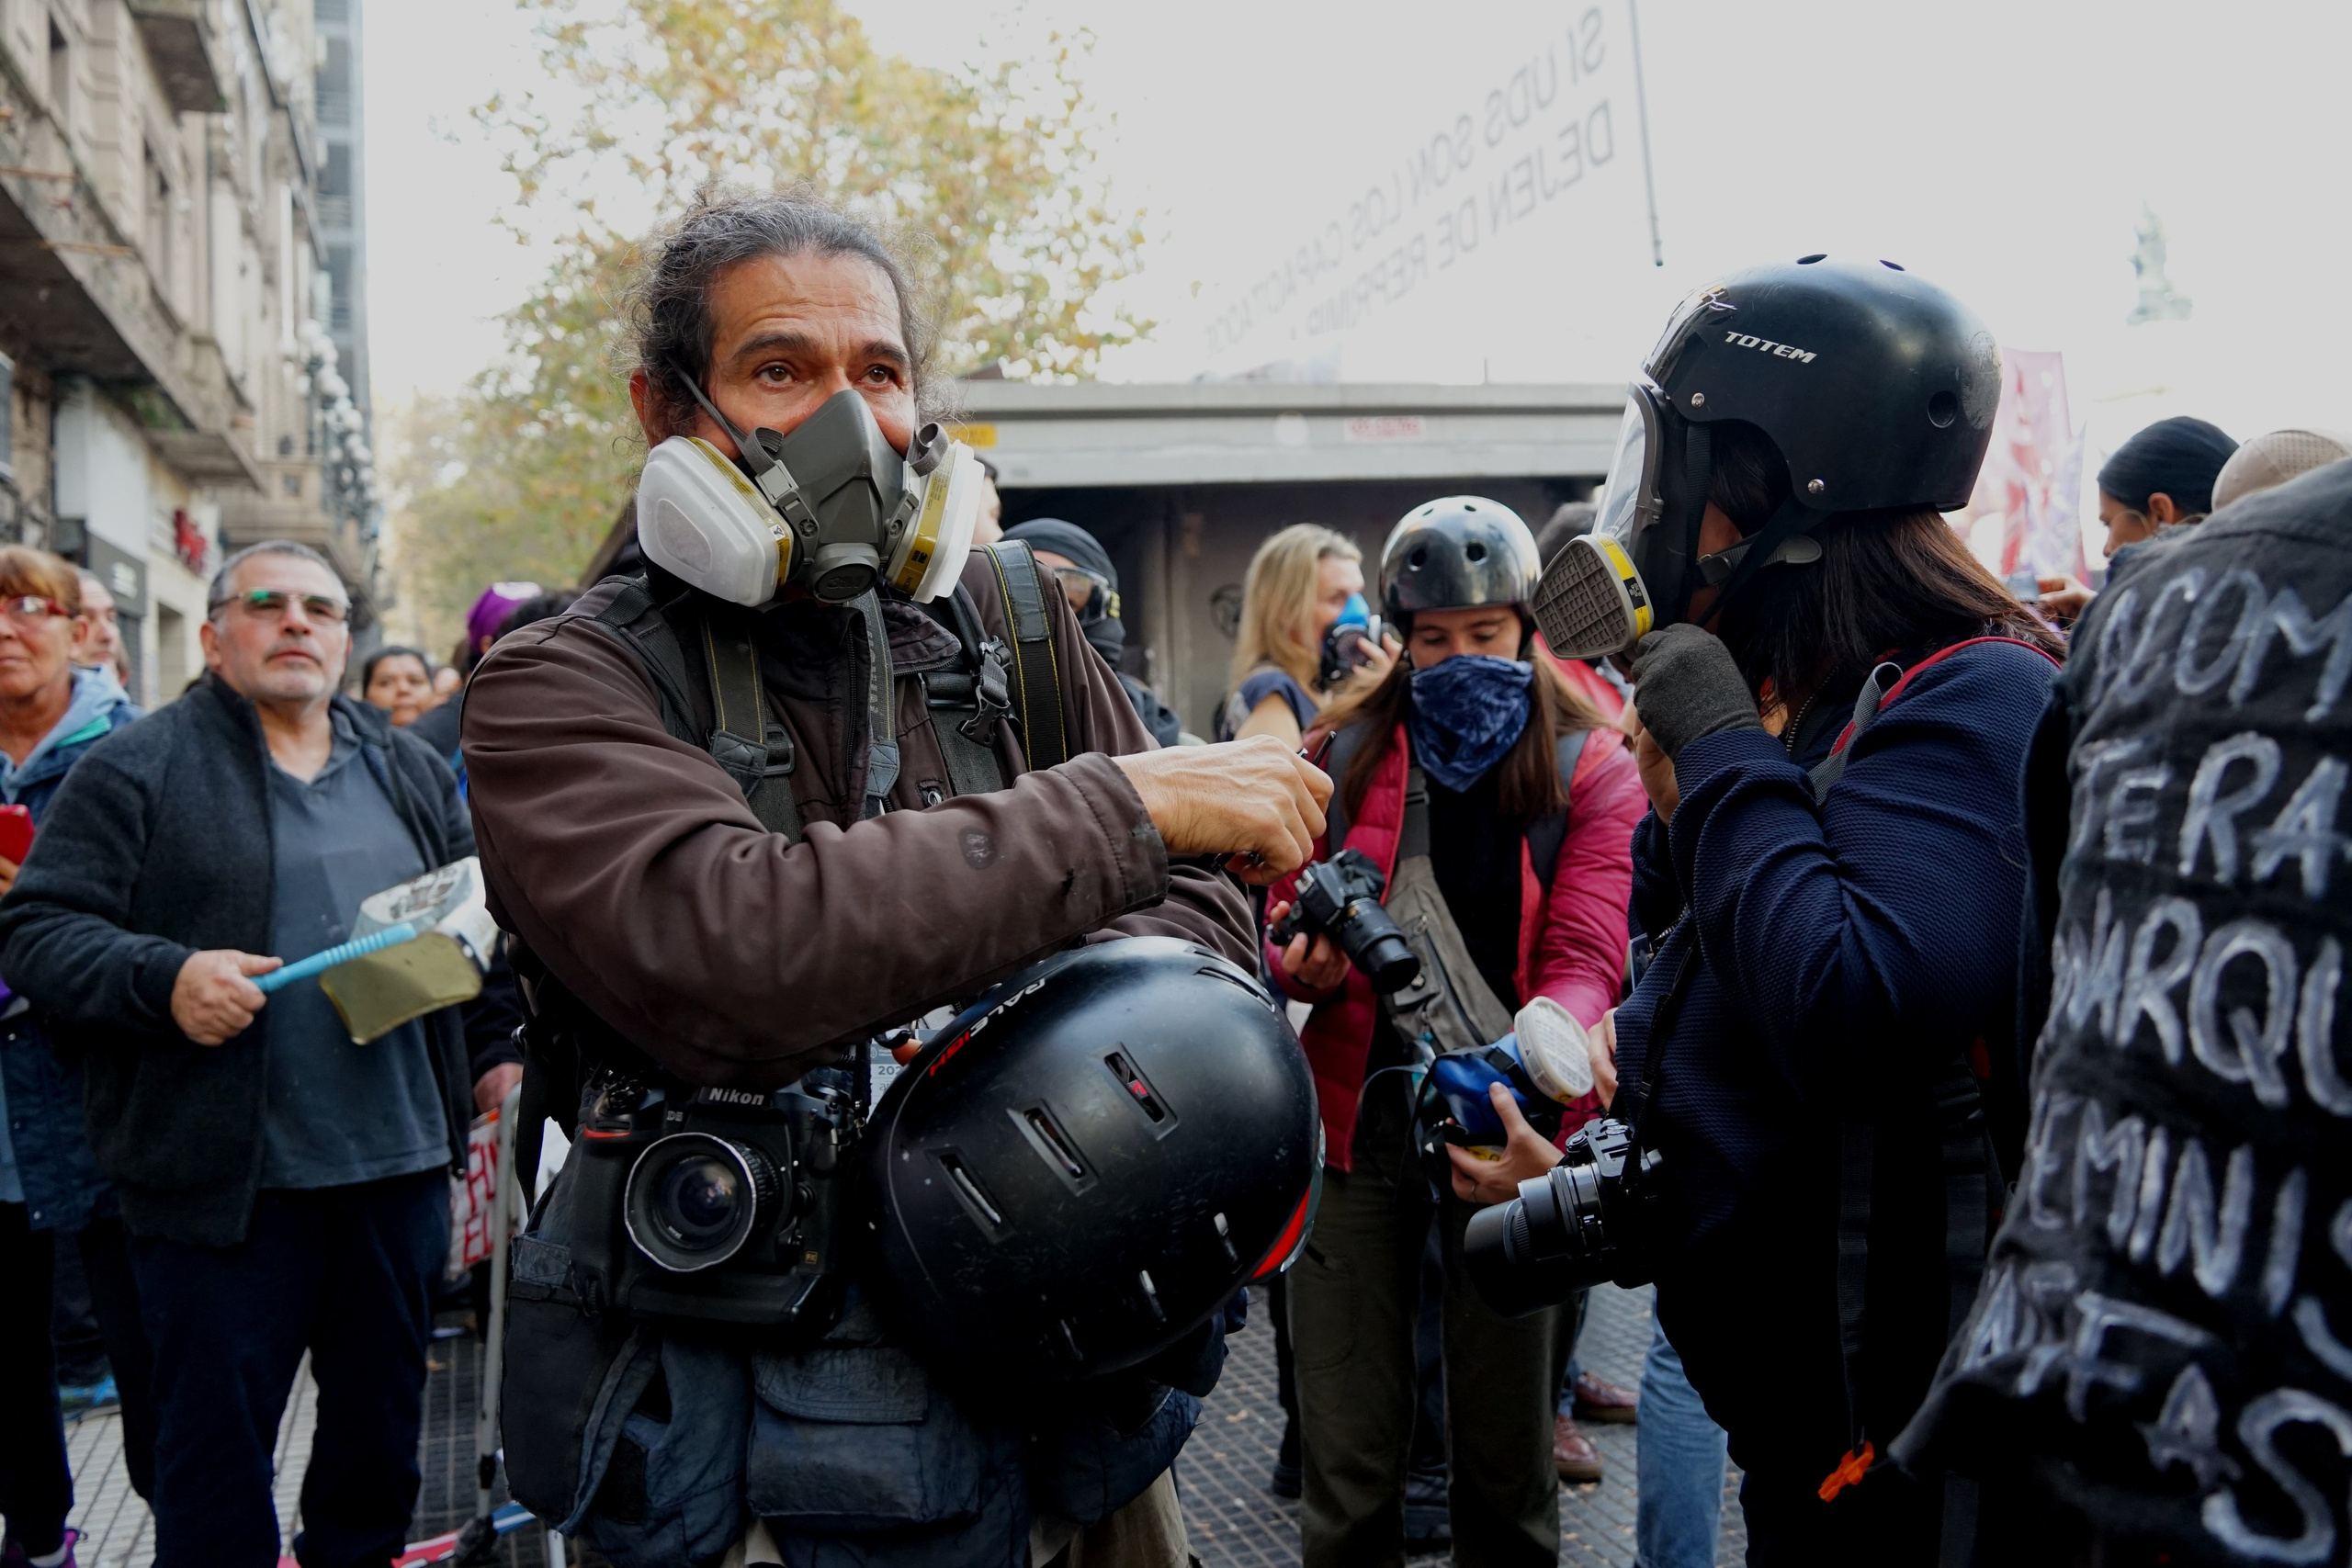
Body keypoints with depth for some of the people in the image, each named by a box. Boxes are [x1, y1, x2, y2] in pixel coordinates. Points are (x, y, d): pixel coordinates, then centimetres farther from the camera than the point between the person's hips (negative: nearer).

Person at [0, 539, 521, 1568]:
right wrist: (164, 979, -22)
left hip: (400, 1166, 5)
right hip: (223, 1175, -4)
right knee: (217, 1451, 4)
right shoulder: (136, 771, -1)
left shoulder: (410, 771, 14)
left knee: (382, 1430, 17)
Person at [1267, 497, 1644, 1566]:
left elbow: (1588, 953, -8)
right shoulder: (1347, 754, 7)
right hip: (1359, 1107, 1)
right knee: (1349, 1450, 4)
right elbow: (1284, 914, 9)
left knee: (1507, 1444, 9)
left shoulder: (1591, 768, 2)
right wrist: (1304, 959, -16)